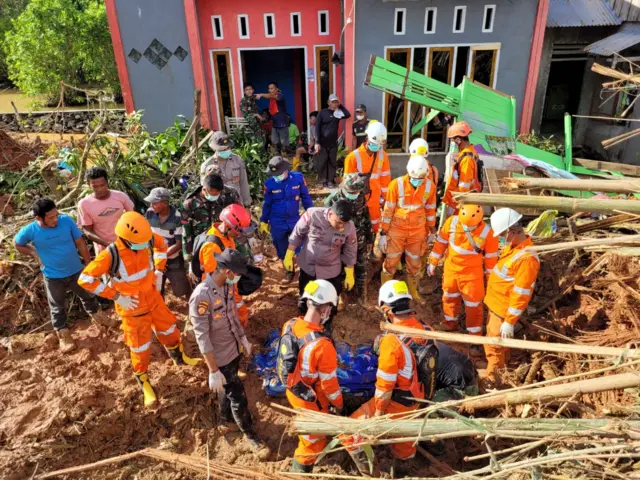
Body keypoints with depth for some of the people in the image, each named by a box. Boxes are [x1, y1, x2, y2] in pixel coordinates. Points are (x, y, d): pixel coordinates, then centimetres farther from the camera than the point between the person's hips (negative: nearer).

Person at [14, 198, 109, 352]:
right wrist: (35, 254, -9)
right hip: (53, 276, -1)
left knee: (88, 295, 25)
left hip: (76, 271, 1)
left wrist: (89, 264, -3)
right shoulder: (30, 231, -21)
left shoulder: (66, 220, -20)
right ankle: (63, 335, 36)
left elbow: (80, 242, -9)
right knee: (58, 307, 17)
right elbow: (17, 244, 3)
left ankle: (94, 313, 54)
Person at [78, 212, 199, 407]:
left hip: (153, 298, 5)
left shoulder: (147, 239, -18)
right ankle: (144, 382, 36)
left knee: (169, 329, 23)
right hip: (132, 308, -4)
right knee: (140, 348, 11)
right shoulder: (111, 255, -31)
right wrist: (116, 296, -22)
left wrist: (159, 272, 0)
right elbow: (85, 279, -23)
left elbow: (161, 244, 6)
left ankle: (180, 357, 52)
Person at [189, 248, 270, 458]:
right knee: (238, 398, 8)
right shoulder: (202, 296, -31)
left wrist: (243, 339, 17)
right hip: (220, 357, -7)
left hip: (234, 350, 7)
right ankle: (251, 436, 30)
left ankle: (226, 421, 52)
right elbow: (202, 338, -27)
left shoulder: (228, 285, -7)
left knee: (228, 390, 28)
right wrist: (213, 371, -23)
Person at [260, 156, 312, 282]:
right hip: (277, 223, 0)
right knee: (282, 249, 14)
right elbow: (267, 204, 0)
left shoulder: (298, 178, -15)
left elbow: (306, 197, -2)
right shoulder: (269, 183, -13)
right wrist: (264, 221, 6)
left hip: (295, 220, 0)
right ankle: (288, 271, 36)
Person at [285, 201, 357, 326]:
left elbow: (350, 252, -7)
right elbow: (297, 234, -10)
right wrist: (289, 256, -5)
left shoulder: (349, 226, -22)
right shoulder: (312, 214, -25)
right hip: (307, 266, 1)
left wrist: (349, 275, 0)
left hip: (331, 271, 0)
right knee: (304, 298, 23)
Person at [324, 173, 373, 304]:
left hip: (359, 241, 3)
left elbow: (366, 218, 3)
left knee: (360, 267, 16)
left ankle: (361, 292, 39)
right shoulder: (333, 199, -20)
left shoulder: (361, 197, -8)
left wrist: (369, 238, 8)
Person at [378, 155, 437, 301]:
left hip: (418, 231, 3)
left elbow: (430, 210, 5)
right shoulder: (396, 184, -19)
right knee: (391, 262, 6)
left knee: (415, 263, 17)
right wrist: (383, 233, -10)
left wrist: (431, 231, 12)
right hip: (397, 230, -3)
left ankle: (413, 292, 38)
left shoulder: (430, 186, -9)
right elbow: (388, 210, -12)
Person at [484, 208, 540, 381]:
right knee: (493, 340, 27)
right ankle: (501, 364, 49)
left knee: (494, 345, 6)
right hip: (495, 303, 9)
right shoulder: (514, 245, -1)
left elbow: (521, 295, -26)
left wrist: (509, 322, -22)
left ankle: (492, 376, 25)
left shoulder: (527, 258, -30)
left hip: (503, 309, -9)